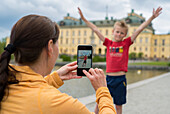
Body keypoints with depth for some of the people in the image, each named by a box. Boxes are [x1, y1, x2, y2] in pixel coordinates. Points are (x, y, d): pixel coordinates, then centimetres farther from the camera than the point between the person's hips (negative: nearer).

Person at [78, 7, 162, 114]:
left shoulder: (126, 43, 2)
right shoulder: (109, 43, 5)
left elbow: (139, 29, -3)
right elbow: (96, 29, 6)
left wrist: (152, 17, -6)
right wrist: (84, 18, 7)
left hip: (120, 79, -1)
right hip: (109, 78, 1)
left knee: (118, 105, 12)